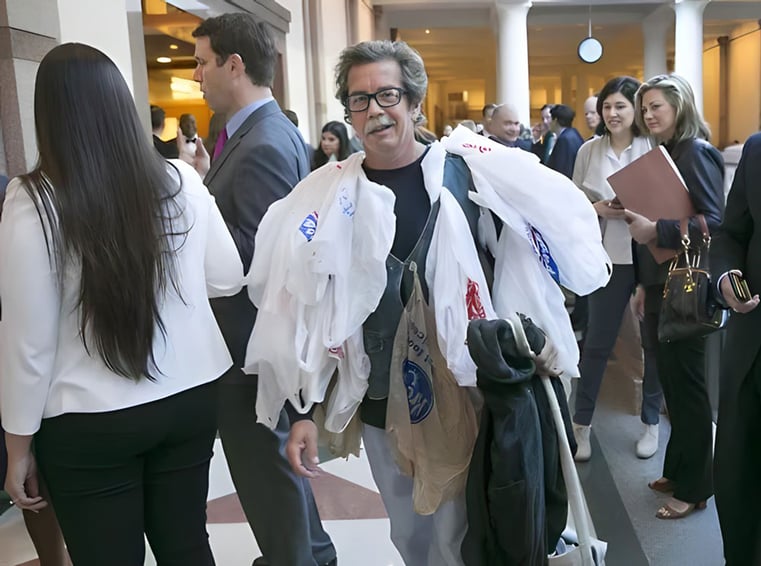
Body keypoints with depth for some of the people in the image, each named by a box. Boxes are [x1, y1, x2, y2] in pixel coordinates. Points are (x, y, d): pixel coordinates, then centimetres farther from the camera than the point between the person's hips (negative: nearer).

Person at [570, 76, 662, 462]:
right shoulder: (589, 151, 3)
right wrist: (598, 208, -13)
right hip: (608, 257, 1)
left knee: (653, 341, 11)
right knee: (597, 342, 7)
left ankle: (651, 421, 29)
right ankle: (581, 422, 21)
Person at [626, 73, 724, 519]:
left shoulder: (696, 152, -12)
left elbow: (715, 221, -21)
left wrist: (656, 229, -23)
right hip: (661, 284, 8)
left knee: (687, 386, 1)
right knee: (672, 382, 14)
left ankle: (694, 487, 15)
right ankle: (678, 470, 27)